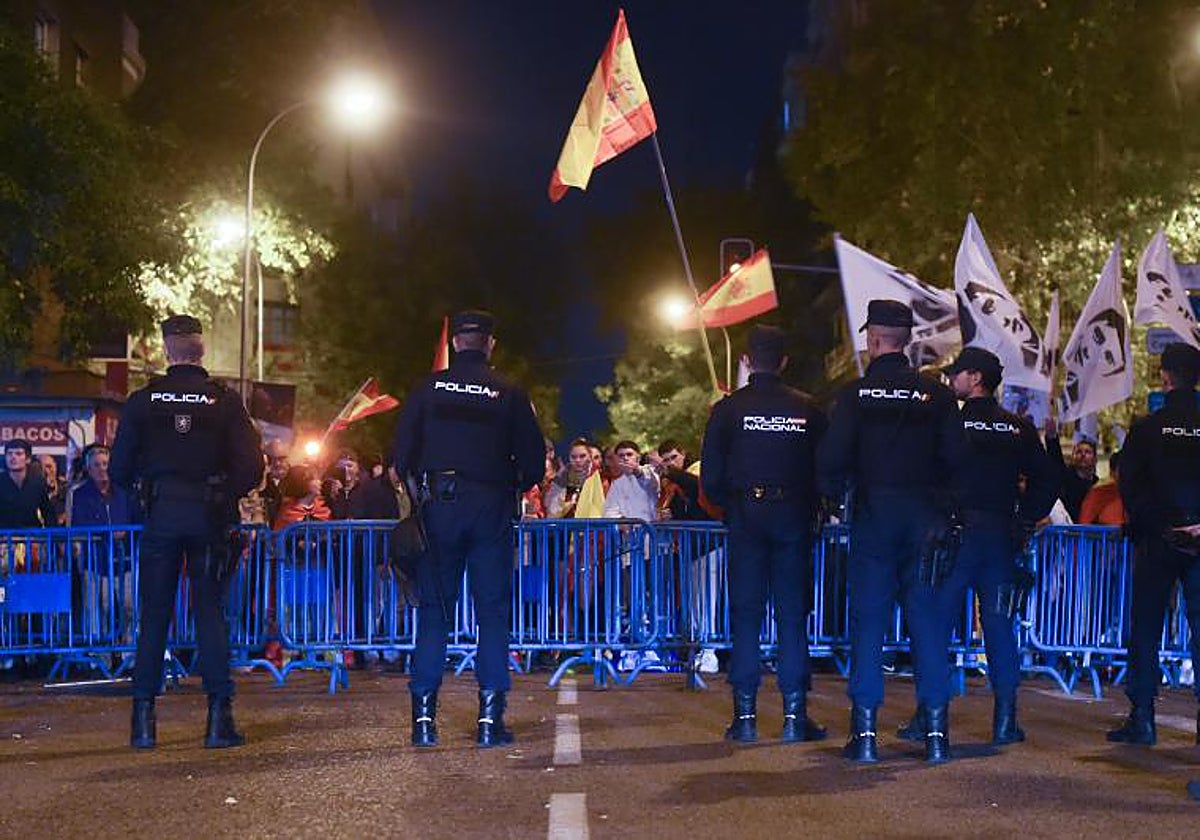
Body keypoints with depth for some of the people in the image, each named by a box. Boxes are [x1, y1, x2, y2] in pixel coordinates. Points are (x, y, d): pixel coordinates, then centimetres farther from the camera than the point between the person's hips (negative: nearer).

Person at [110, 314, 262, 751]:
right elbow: (251, 468, -5)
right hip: (208, 517, 0)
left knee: (153, 615, 7)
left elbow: (119, 469, 0)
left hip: (160, 514, 0)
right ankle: (219, 718, 0)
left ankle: (143, 719, 6)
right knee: (211, 612, 5)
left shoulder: (143, 399, -1)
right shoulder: (225, 400, -3)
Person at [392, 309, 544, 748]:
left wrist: (418, 486, 15)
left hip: (439, 508, 1)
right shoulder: (509, 394, 1)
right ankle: (491, 718, 0)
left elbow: (401, 452, 2)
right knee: (492, 612, 4)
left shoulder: (428, 388, 2)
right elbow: (533, 461, 2)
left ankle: (424, 717, 2)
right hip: (491, 510, -1)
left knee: (433, 610, 6)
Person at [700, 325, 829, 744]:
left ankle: (745, 715, 1)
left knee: (745, 615, 4)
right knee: (793, 615, 4)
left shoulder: (728, 408, -1)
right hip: (794, 520, 1)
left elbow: (711, 479, -2)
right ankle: (795, 715, 1)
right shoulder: (807, 409, 3)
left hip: (745, 518, -1)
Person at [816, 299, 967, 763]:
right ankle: (936, 732, 4)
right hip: (924, 517, 1)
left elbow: (831, 458, -8)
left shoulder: (856, 393, -3)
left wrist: (833, 493, 11)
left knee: (867, 623, 4)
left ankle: (864, 733, 2)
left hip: (873, 516, -1)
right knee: (928, 623, 6)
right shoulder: (936, 393, 1)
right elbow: (956, 456, -1)